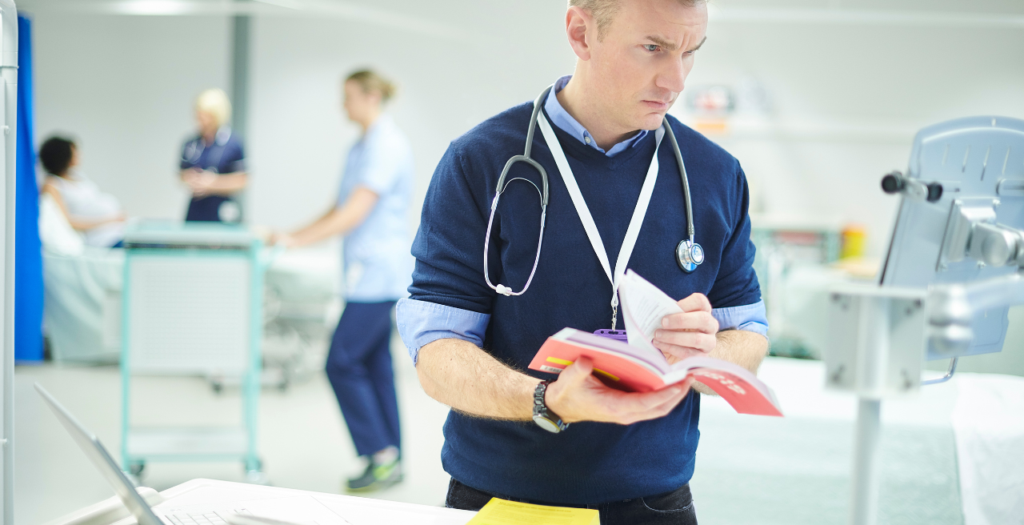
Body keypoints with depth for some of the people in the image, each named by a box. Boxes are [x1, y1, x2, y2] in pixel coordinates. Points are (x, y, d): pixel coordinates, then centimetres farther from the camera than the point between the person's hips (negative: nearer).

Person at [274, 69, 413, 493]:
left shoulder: (386, 145, -15)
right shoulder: (362, 146, 16)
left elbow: (355, 213, -21)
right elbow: (340, 208, 21)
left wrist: (297, 240, -19)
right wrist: (293, 235, 14)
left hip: (377, 273, -10)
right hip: (370, 272, 10)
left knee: (343, 363, -8)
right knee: (375, 364, 11)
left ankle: (381, 454, -1)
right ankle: (389, 461, 17)